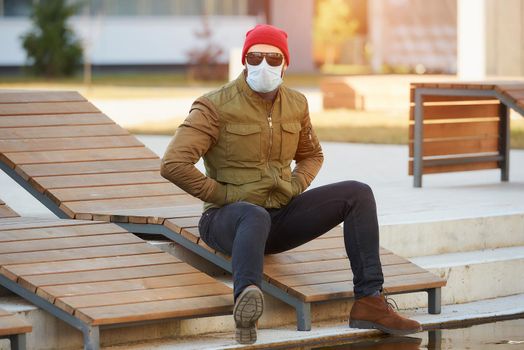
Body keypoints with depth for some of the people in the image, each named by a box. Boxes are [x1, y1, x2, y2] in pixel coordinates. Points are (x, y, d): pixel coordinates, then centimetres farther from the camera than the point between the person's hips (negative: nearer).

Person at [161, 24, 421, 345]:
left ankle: (369, 301, -19)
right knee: (255, 217, -43)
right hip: (228, 219, -6)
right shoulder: (216, 107, -12)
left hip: (282, 216, 6)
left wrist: (295, 186, 5)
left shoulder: (296, 104, 7)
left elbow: (312, 155, 27)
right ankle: (247, 300, -74)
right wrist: (225, 194, -16)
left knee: (358, 194, -10)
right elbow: (173, 164, -19)